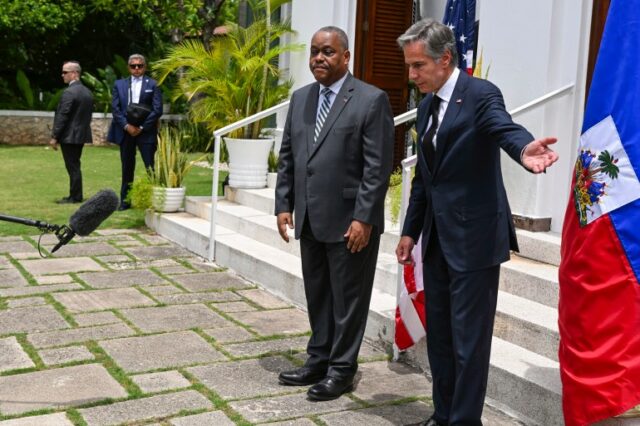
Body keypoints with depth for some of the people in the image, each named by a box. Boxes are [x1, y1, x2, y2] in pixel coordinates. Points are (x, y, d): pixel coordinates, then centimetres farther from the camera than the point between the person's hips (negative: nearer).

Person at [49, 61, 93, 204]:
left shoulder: (69, 92, -17)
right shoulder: (87, 92, 9)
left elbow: (62, 116, -18)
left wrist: (54, 137, -13)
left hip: (69, 136, -9)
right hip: (82, 134, 9)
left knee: (72, 167, -3)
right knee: (75, 166, 15)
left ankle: (75, 197, 2)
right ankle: (76, 195, 20)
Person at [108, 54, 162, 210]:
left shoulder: (152, 85, 3)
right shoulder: (119, 84, 11)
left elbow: (157, 109, -4)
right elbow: (115, 108, 4)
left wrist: (142, 128, -10)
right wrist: (127, 126, -8)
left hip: (145, 132, -3)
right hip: (125, 131, 3)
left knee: (151, 167, -5)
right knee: (127, 167, 9)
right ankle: (125, 200, 15)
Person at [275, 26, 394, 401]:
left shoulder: (372, 100, -9)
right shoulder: (300, 98, 11)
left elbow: (378, 167, -13)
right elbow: (287, 157, 14)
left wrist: (364, 219, -17)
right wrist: (284, 205, 7)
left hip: (350, 222, -6)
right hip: (310, 220, 6)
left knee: (348, 298, 6)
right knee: (317, 296, 16)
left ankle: (341, 370, 18)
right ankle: (318, 361, 29)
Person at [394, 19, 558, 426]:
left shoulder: (481, 94, -11)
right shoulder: (427, 105, 13)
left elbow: (505, 128, -32)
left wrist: (523, 149, -55)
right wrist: (411, 231, 17)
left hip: (474, 237, -8)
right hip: (437, 238, 8)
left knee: (469, 337, -1)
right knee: (439, 334, 16)